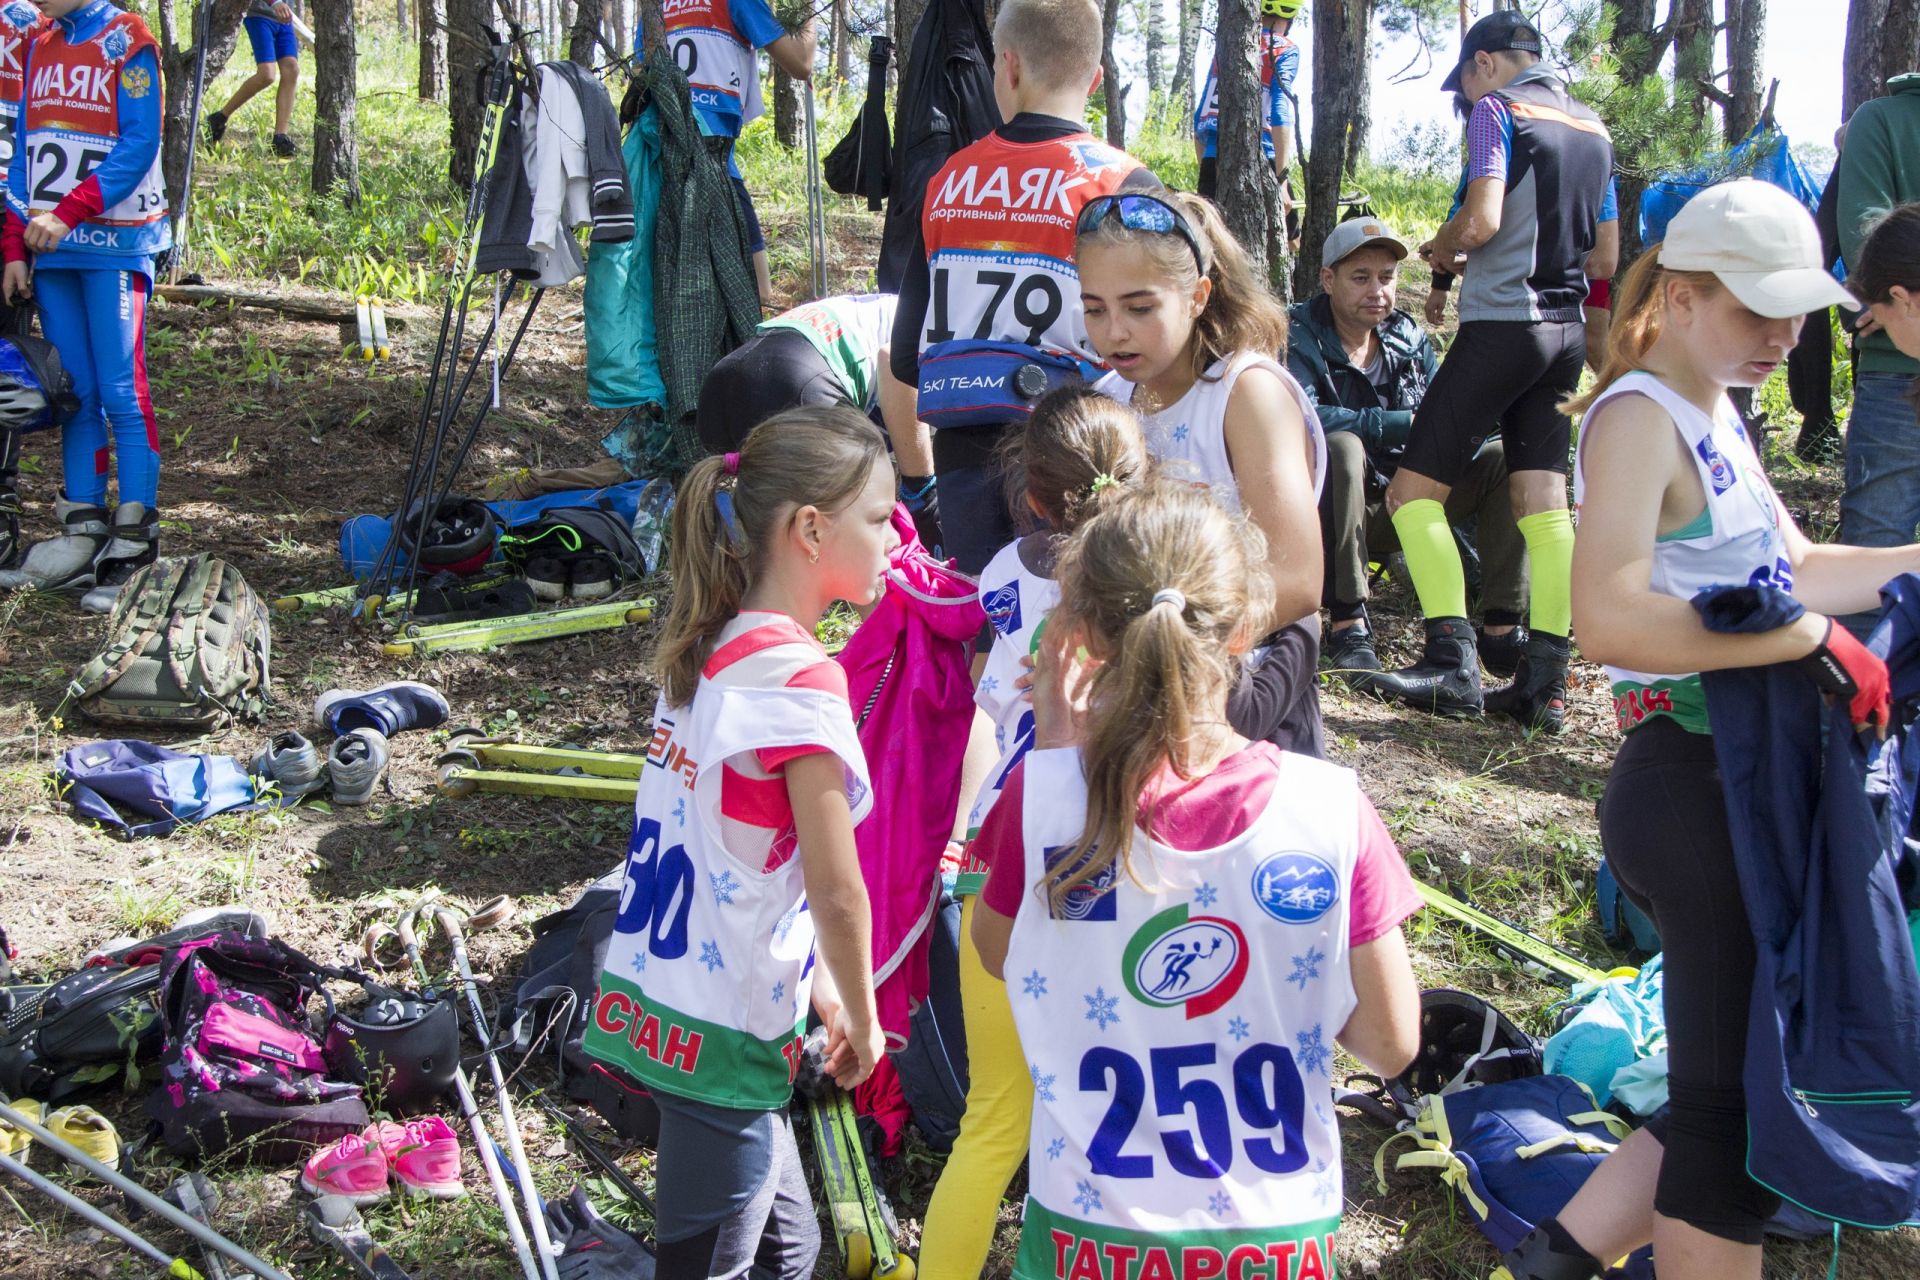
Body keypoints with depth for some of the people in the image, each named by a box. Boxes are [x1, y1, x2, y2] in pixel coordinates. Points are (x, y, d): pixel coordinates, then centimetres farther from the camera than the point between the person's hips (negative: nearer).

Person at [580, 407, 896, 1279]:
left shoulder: (706, 648, 6)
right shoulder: (799, 680, -20)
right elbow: (836, 891, -17)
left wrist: (817, 983, 17)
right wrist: (861, 1018, -1)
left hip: (651, 996, 9)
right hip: (721, 1033, -9)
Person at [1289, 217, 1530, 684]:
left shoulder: (1410, 338, 8)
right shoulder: (1298, 339, -10)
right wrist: (1402, 425, -31)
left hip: (1401, 505, 6)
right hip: (1331, 516, -5)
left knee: (1502, 457, -9)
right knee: (1341, 446, -35)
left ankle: (1503, 628, -12)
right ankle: (1347, 623, -31)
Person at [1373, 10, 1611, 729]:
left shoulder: (1497, 108, -5)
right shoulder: (1593, 127, 16)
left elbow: (1481, 222, -18)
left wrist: (1441, 249, 4)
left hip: (1502, 321, -7)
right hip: (1568, 327, 7)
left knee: (1414, 490, -3)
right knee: (1544, 502, 6)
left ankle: (1453, 665, -13)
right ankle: (1545, 681, 2)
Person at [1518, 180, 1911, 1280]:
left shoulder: (1712, 415, 16)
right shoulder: (1640, 415, -14)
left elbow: (1796, 571, 20)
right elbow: (1610, 618, -29)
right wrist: (1811, 638, -25)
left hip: (1752, 785, 10)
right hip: (1693, 787, -10)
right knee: (1733, 1109, 0)